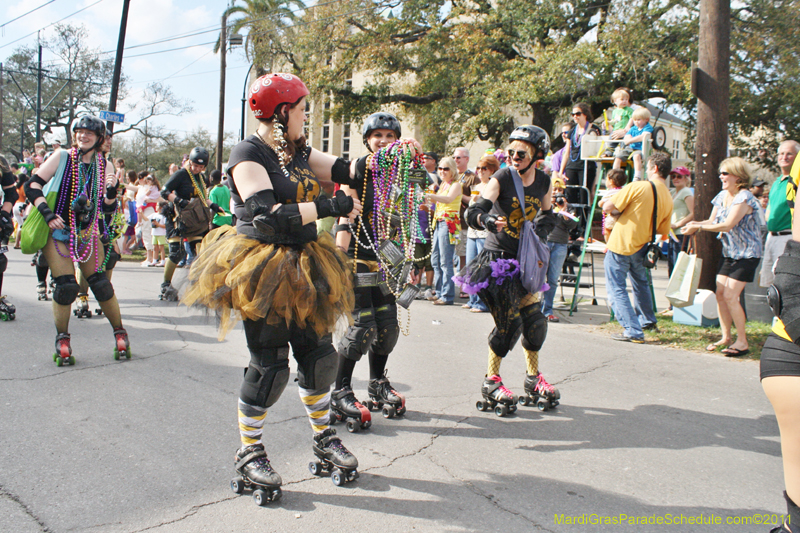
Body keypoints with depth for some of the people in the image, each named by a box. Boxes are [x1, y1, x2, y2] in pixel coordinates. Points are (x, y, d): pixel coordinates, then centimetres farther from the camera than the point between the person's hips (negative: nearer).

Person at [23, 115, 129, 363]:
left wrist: (111, 191, -16)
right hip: (57, 231, -2)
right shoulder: (61, 157, -3)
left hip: (88, 232, 2)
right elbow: (32, 186, -5)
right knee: (66, 286, -10)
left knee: (101, 284, -3)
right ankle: (62, 340, 10)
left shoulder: (104, 166, 5)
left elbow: (108, 207, 4)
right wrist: (47, 212, -18)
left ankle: (120, 334, 11)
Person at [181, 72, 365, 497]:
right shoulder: (248, 154, -11)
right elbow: (269, 216, -23)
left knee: (318, 354, 10)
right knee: (270, 364, -1)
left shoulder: (297, 151, 13)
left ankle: (324, 439, 29)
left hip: (302, 268, 8)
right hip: (263, 273, -7)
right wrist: (329, 207, -22)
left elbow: (346, 170, 8)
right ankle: (249, 454, 18)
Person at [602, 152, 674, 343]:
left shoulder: (637, 187, -15)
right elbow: (662, 231, 11)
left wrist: (619, 210, 5)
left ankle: (633, 331, -1)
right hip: (641, 248, 7)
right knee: (641, 283, 30)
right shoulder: (668, 199, 4)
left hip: (620, 245, -7)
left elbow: (607, 207, -16)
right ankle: (647, 321, 43)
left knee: (617, 289, 2)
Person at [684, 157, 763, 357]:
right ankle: (726, 337, 14)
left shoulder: (744, 197, -18)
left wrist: (698, 226, -22)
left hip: (747, 253, -8)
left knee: (730, 296, -12)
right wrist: (695, 224, -13)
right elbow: (712, 221, 7)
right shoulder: (722, 196, 8)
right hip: (728, 252, 8)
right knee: (720, 294, 3)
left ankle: (742, 342, -1)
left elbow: (727, 225, -26)